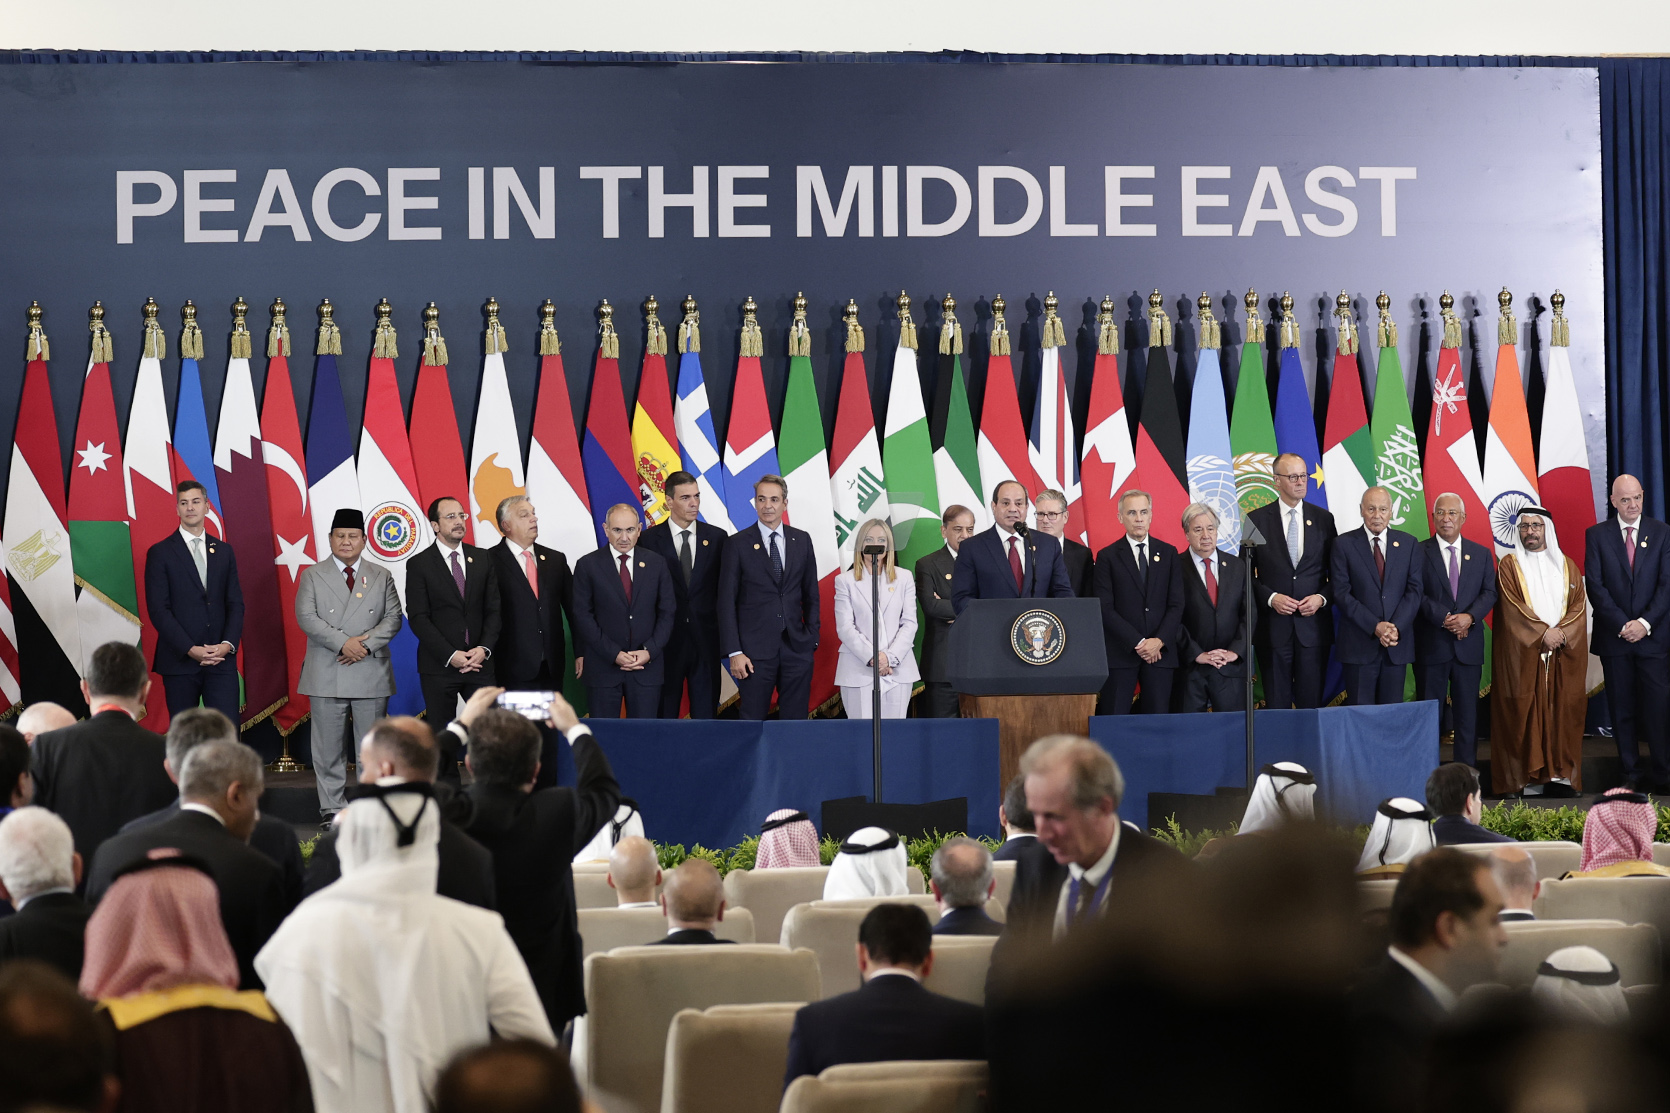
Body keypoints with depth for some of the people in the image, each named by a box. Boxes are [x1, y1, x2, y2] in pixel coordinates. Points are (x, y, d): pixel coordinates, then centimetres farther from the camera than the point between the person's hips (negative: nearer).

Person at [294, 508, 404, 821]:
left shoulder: (381, 576, 12)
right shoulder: (313, 575, 6)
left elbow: (393, 618, 5)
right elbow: (306, 617, -5)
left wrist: (367, 644, -12)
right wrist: (344, 643, -16)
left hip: (371, 674, 1)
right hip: (327, 675, -1)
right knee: (328, 748, 0)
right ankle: (333, 810, 6)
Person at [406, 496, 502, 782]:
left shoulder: (483, 560, 10)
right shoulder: (419, 564, -1)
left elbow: (493, 610, 8)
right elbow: (418, 618, -6)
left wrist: (485, 648, -9)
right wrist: (451, 655, -14)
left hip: (480, 662, 2)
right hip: (439, 667, -2)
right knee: (442, 739, 2)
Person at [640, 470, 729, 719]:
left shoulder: (717, 537, 5)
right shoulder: (650, 539, -2)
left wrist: (725, 633, -3)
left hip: (706, 640, 2)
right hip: (666, 641, -1)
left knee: (706, 712, 5)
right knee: (664, 712, 6)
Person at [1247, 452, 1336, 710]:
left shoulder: (1323, 519, 8)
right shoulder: (1257, 520, 3)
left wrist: (1322, 598, -8)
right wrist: (1271, 598, -12)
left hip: (1313, 626, 1)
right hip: (1273, 627, -1)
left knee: (1312, 703, 2)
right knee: (1277, 704, 3)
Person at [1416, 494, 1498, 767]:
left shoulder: (1482, 554, 11)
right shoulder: (1419, 552, 0)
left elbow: (1490, 592, 4)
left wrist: (1470, 616, -13)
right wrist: (1444, 619, -16)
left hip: (1469, 645, 3)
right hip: (1431, 645, -3)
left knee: (1468, 712, 4)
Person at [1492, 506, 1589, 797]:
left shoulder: (1566, 566, 14)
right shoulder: (1509, 565, 5)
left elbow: (1579, 606, 6)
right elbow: (1512, 606, -6)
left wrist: (1561, 633, -12)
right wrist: (1542, 633, -15)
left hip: (1563, 653, 3)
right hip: (1522, 654, -3)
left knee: (1562, 709, -2)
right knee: (1526, 713, -6)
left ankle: (1561, 775, 0)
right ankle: (1531, 777, -6)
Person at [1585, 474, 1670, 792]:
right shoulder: (1597, 535, 5)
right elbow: (1594, 585, -2)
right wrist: (1622, 624, -11)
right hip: (1614, 635, 1)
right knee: (1622, 709, 3)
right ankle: (1631, 775, 8)